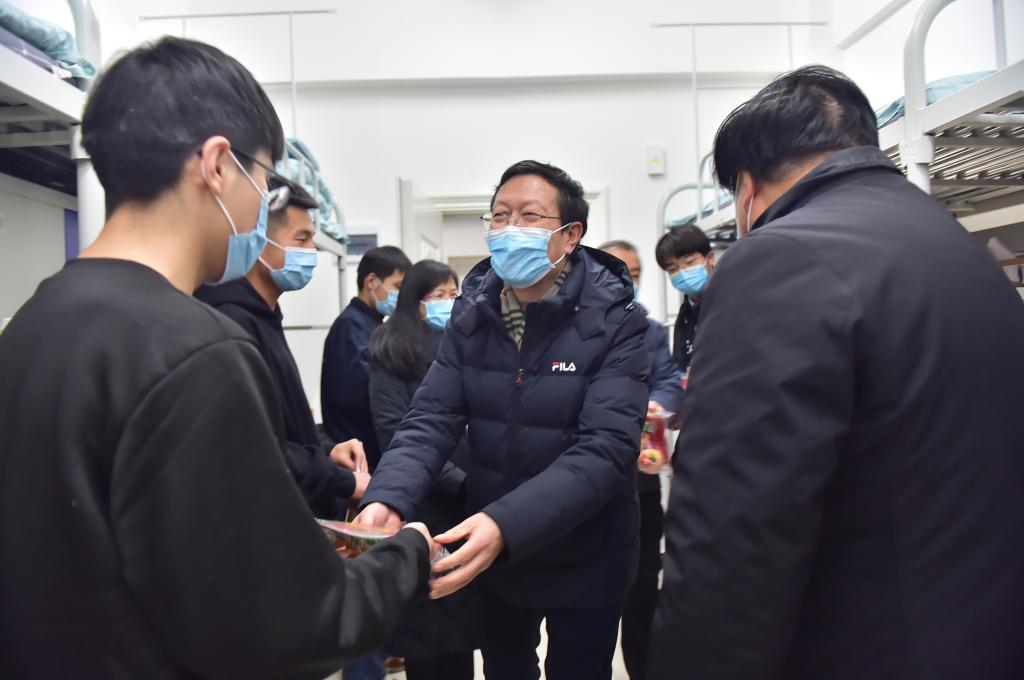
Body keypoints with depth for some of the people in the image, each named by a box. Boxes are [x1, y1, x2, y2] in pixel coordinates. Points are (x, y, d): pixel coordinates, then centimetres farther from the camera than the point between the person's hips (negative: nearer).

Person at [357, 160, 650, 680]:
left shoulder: (614, 323, -18)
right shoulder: (472, 316, -4)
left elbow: (605, 449, -27)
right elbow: (431, 419, -11)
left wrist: (506, 524, -40)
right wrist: (387, 499, -30)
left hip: (582, 562, -3)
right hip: (490, 558, 4)